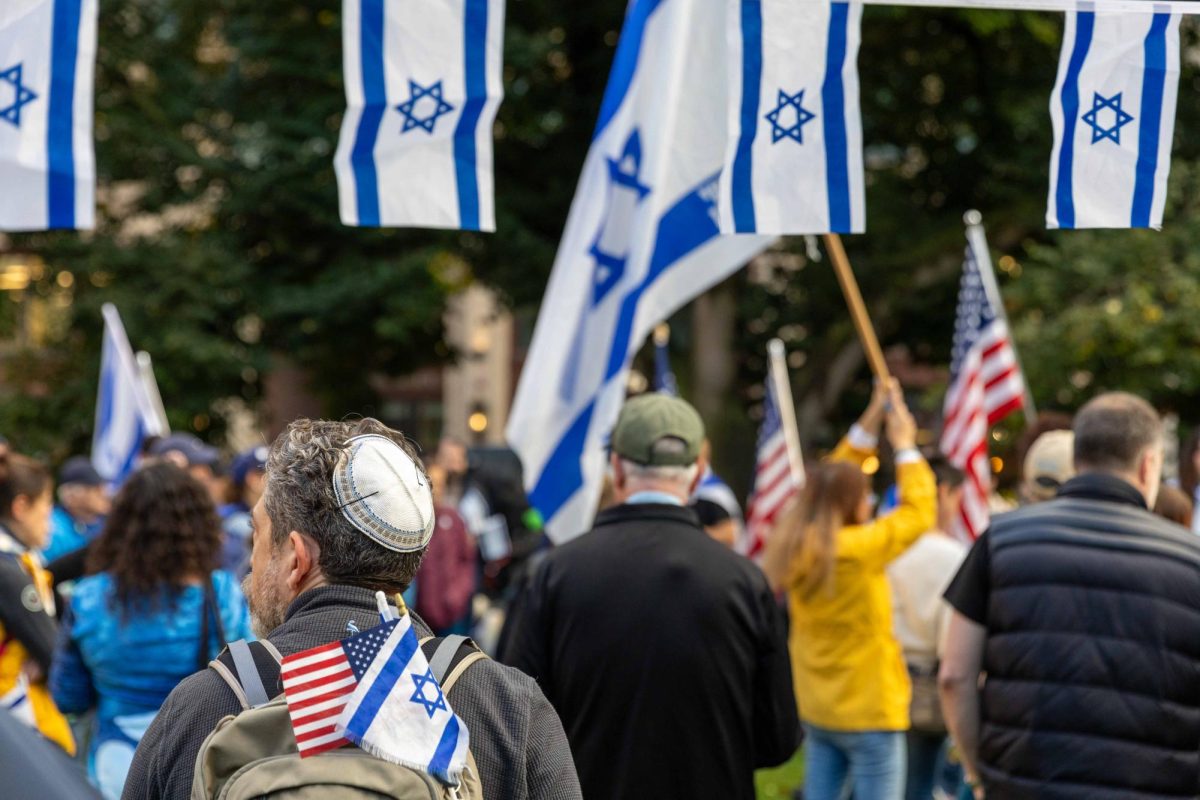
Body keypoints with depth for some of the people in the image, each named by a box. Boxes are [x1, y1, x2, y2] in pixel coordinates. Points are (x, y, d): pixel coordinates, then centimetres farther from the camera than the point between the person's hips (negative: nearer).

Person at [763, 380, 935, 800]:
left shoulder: (796, 544, 1)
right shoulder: (858, 549, -20)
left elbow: (833, 480, 14)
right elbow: (919, 512, -8)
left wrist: (870, 422, 13)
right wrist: (905, 447, 3)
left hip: (816, 707, 8)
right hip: (869, 711, -7)